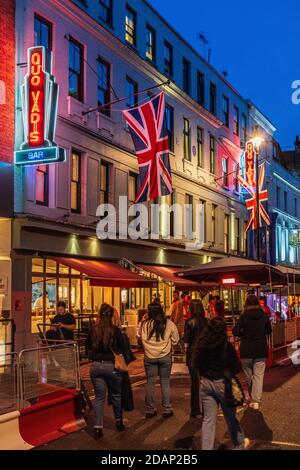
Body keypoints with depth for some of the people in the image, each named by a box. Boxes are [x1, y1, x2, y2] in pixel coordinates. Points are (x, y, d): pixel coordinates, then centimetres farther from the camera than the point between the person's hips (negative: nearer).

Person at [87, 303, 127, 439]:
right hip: (112, 366, -2)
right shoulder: (115, 330, -12)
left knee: (99, 397, 9)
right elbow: (122, 349, -4)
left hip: (95, 366, 2)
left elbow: (89, 349, 10)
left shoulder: (92, 330, -2)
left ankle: (98, 427, 4)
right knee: (116, 395, 17)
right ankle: (119, 423, 30)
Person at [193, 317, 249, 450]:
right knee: (230, 415, 17)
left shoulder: (200, 345, -6)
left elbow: (195, 364, 4)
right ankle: (239, 443, 37)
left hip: (205, 383, 3)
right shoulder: (227, 346, -16)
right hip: (222, 383, -2)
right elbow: (237, 367, -11)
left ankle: (206, 448, 10)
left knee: (208, 419, 10)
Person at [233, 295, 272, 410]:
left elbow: (235, 332, -14)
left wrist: (244, 333, 5)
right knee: (259, 375, 1)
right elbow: (269, 331, 10)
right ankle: (256, 401, -7)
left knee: (249, 375, 14)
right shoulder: (264, 316, -3)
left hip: (247, 351, -1)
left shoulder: (244, 316, -10)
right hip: (261, 350, 1)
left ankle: (252, 399, 25)